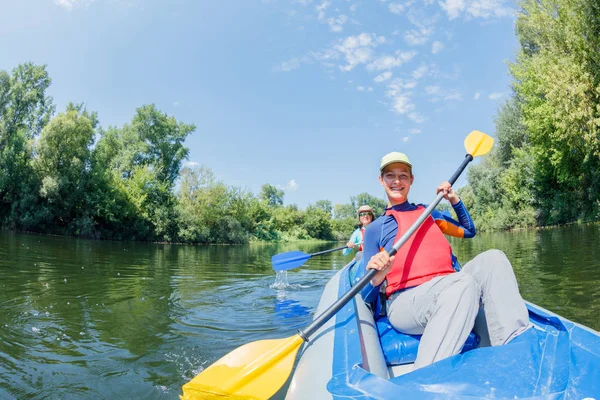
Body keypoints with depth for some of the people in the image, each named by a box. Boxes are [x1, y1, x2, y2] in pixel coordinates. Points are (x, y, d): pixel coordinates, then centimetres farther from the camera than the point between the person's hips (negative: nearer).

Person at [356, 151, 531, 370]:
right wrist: (376, 278, -19)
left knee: (492, 259, -21)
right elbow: (366, 297, 5)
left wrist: (455, 200, 23)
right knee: (463, 282, -36)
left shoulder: (427, 212, 25)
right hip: (405, 301, -5)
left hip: (451, 294, 5)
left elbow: (469, 231, 39)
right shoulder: (375, 229, 10)